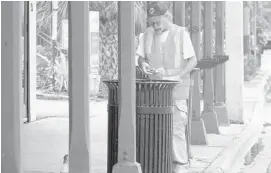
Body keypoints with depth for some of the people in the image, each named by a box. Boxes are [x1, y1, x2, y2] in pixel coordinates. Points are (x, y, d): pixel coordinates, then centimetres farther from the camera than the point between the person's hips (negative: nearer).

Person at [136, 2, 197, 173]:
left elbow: (193, 61, -5)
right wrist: (143, 64, -10)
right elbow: (140, 56, 14)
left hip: (176, 87, -4)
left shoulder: (181, 33, -3)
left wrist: (177, 76, -19)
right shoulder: (148, 34, 8)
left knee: (176, 126, -8)